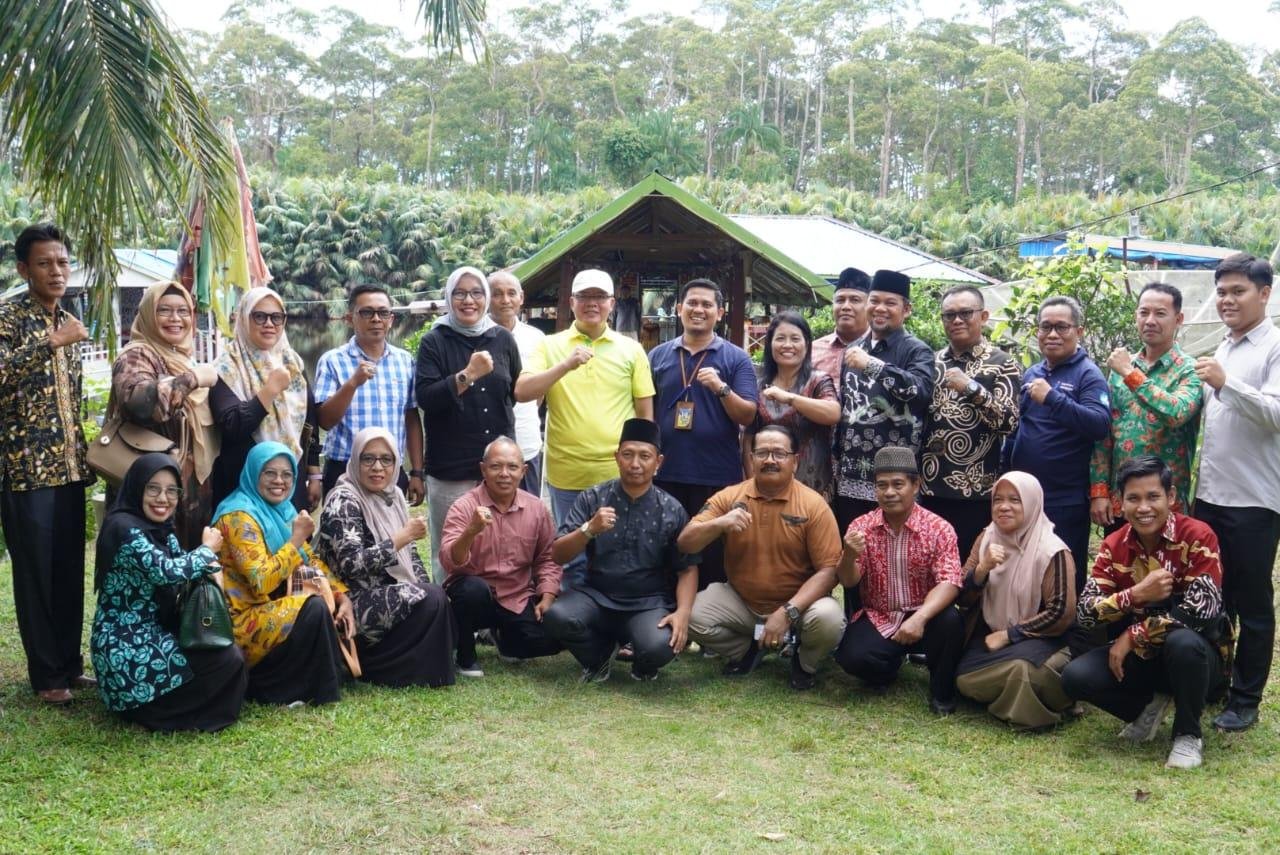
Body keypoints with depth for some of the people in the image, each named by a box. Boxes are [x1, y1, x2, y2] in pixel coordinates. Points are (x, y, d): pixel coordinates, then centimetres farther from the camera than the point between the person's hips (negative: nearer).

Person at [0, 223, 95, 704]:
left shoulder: (69, 323, 14)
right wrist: (51, 343, -24)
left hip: (69, 467, 6)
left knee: (71, 572, 10)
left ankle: (70, 664, 20)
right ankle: (47, 674, 10)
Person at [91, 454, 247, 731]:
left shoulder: (161, 528, 9)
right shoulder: (124, 527, -18)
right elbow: (166, 571, -29)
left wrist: (207, 566, -14)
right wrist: (208, 549, -11)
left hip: (149, 634, 9)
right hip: (125, 647, -9)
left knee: (226, 645, 7)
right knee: (228, 660, -14)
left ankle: (146, 699, 11)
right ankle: (140, 702, -1)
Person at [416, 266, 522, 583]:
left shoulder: (503, 339, 8)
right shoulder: (434, 342, 0)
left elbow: (518, 393, 20)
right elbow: (425, 397, -13)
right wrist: (467, 375, -20)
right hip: (450, 467, -3)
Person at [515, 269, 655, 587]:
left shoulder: (631, 349, 5)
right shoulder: (550, 346, 3)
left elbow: (645, 412, 6)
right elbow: (521, 392, -9)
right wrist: (566, 365, -20)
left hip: (619, 476, 0)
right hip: (566, 475, 0)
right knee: (572, 558, 12)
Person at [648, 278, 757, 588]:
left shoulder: (736, 358, 3)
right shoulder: (658, 356, 10)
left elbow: (748, 416, -4)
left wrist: (721, 388, -20)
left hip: (718, 477, -2)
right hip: (666, 473, 2)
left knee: (713, 557, 3)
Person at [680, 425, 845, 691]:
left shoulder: (814, 505, -12)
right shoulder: (730, 497, -5)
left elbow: (829, 570, -17)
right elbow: (684, 544, -9)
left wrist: (788, 612, -28)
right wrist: (719, 524, -29)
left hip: (797, 602, -2)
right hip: (740, 601, 2)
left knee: (828, 619, -33)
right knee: (691, 614, -22)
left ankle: (805, 662, 5)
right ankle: (748, 649, 9)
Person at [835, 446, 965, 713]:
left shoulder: (939, 528, -10)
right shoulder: (861, 526, -2)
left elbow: (949, 582, -20)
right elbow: (848, 582, -5)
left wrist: (920, 618, -39)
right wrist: (849, 556, -30)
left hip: (921, 616, -1)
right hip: (877, 619, 2)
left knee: (951, 621, -33)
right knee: (852, 657, -26)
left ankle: (942, 690, -5)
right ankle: (892, 663, 11)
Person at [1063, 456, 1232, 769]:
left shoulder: (1198, 536, -16)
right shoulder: (1113, 545, -4)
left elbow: (1202, 610, -26)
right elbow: (1085, 612, -12)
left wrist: (1133, 634, -22)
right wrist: (1136, 594, -29)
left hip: (1199, 655, -3)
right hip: (1142, 656, 4)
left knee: (1183, 641, -38)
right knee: (1076, 677, -21)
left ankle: (1188, 735, -12)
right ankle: (1149, 705, 8)